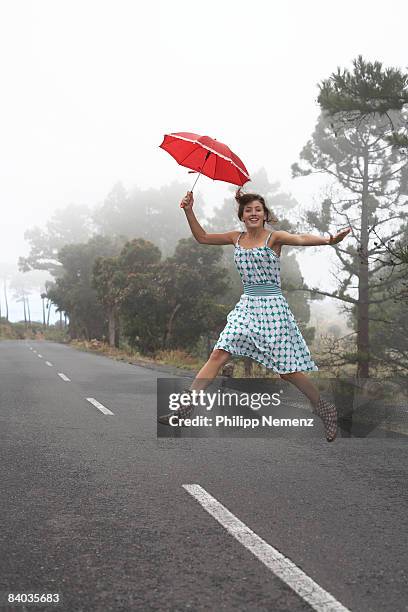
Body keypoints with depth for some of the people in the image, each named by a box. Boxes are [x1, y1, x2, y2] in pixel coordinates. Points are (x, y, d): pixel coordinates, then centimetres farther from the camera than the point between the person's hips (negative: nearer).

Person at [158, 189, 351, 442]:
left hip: (273, 307, -5)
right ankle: (185, 408, -7)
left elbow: (301, 238, -25)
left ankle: (326, 410, 18)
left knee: (287, 370, -2)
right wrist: (189, 210, 5)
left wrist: (328, 240, -44)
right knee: (218, 355, -7)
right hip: (246, 306, 5)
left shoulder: (274, 237, -6)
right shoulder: (236, 238, 10)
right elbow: (202, 237, 17)